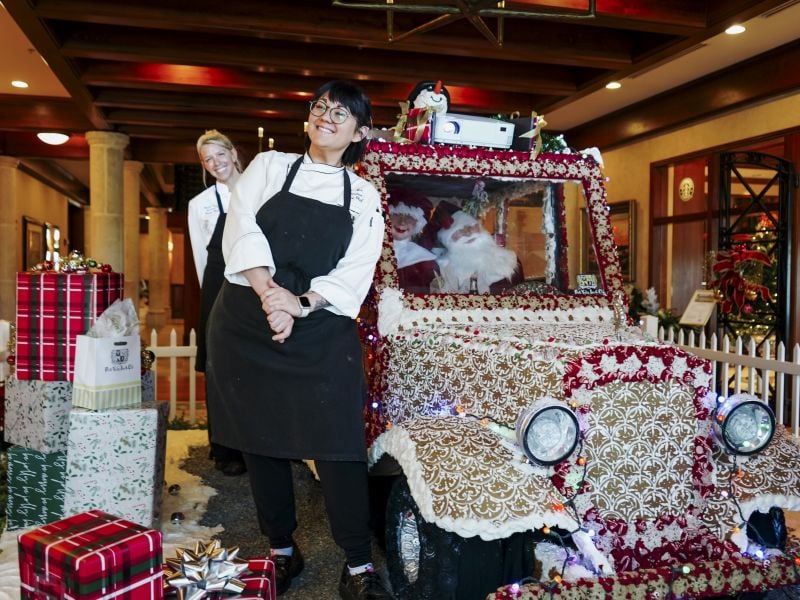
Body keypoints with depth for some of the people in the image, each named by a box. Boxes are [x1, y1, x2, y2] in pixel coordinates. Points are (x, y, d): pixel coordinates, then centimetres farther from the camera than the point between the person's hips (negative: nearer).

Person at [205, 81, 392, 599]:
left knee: (339, 447, -5)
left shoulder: (364, 197, 8)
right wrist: (270, 293, -20)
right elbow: (242, 232, -5)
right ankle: (283, 553, 26)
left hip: (321, 331, -1)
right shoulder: (269, 167, 9)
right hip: (247, 323, 1)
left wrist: (301, 305, -18)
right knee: (262, 440, 8)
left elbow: (355, 273, -2)